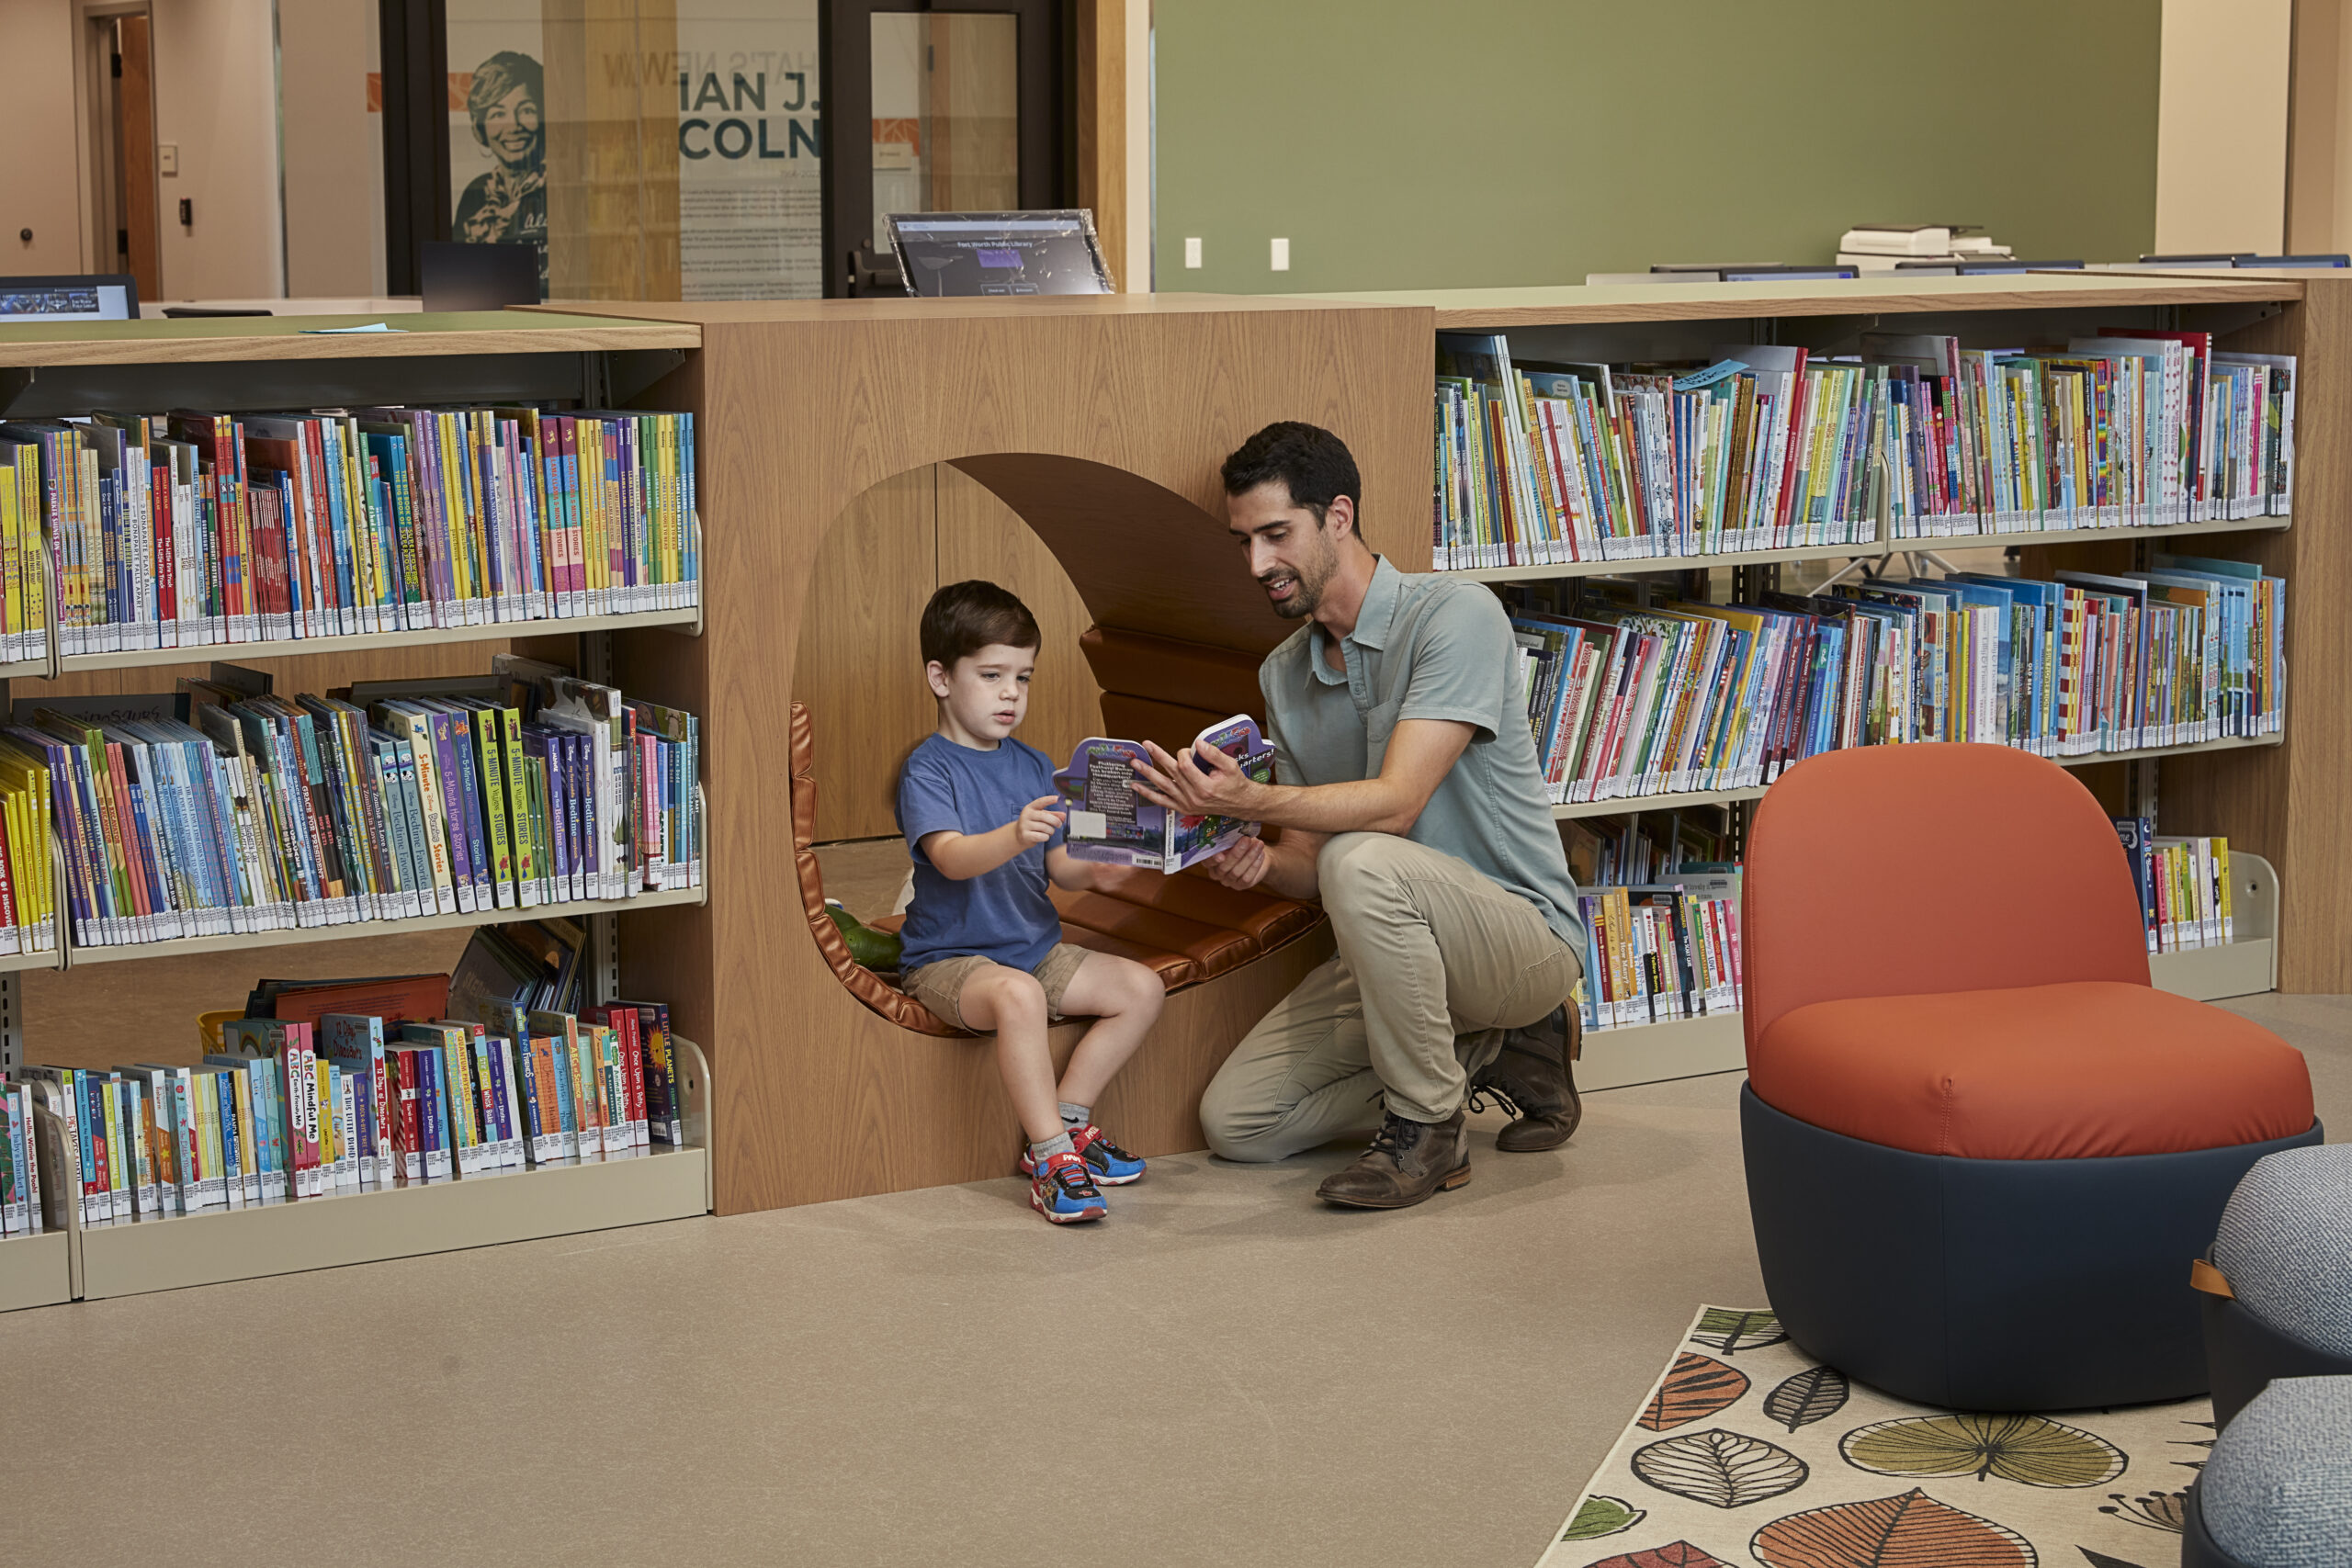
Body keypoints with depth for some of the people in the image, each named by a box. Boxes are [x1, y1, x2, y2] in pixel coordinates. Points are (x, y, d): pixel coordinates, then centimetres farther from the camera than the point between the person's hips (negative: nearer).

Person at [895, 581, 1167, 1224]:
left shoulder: (1033, 766, 12)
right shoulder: (928, 769, -10)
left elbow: (1061, 869, 10)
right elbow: (951, 857, -28)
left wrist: (1101, 867, -13)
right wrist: (1013, 837, -47)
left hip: (1035, 948, 8)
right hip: (949, 959, -7)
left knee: (1142, 987, -6)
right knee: (1018, 995, -37)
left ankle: (1064, 1123, -2)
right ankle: (1053, 1161, -32)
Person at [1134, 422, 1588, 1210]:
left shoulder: (1456, 615, -16)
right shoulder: (1283, 673, 8)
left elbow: (1395, 805, -27)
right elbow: (1310, 862, 8)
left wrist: (1249, 800, -40)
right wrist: (1259, 860, -16)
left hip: (1526, 933, -8)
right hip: (1393, 950, 8)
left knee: (1363, 862, -37)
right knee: (1235, 1120, -4)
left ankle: (1427, 1127, -19)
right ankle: (1489, 1053, 8)